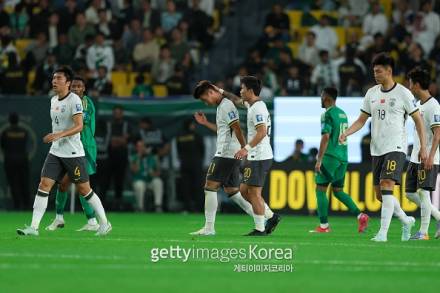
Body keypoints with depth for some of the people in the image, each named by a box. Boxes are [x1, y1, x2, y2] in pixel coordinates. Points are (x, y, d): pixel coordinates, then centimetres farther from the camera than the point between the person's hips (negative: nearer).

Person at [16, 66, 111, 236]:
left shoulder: (74, 100, -13)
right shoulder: (53, 100, 12)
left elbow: (79, 126, -22)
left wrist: (59, 135, -31)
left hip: (73, 153, -7)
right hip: (55, 152, 7)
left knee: (84, 189, 0)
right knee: (44, 185, -6)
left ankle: (104, 223, 15)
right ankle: (34, 227, -9)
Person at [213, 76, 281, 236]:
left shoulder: (258, 108, -15)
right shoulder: (251, 104, 15)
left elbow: (262, 132, -26)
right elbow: (236, 100, 36)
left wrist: (246, 148, -30)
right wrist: (221, 91, 33)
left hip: (259, 157, -10)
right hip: (255, 157, 10)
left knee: (254, 193, -8)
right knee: (244, 190, 12)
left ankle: (260, 229, -5)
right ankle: (271, 217, 15)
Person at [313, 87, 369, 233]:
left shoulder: (328, 114, -11)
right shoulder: (343, 114, 16)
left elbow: (326, 137, -19)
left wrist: (319, 160, -18)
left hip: (330, 156, -8)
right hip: (343, 157, 8)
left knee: (320, 189, 0)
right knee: (338, 190, 13)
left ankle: (324, 225, -1)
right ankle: (360, 216, -2)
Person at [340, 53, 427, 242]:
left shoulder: (403, 93, -5)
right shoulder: (372, 93, 10)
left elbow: (418, 120, 0)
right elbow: (361, 120, 14)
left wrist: (423, 147, -5)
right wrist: (346, 133, -4)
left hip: (396, 148, -6)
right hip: (377, 149, 6)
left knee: (386, 187, -21)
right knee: (379, 194, 8)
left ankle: (383, 232, -23)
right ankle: (406, 221, 30)